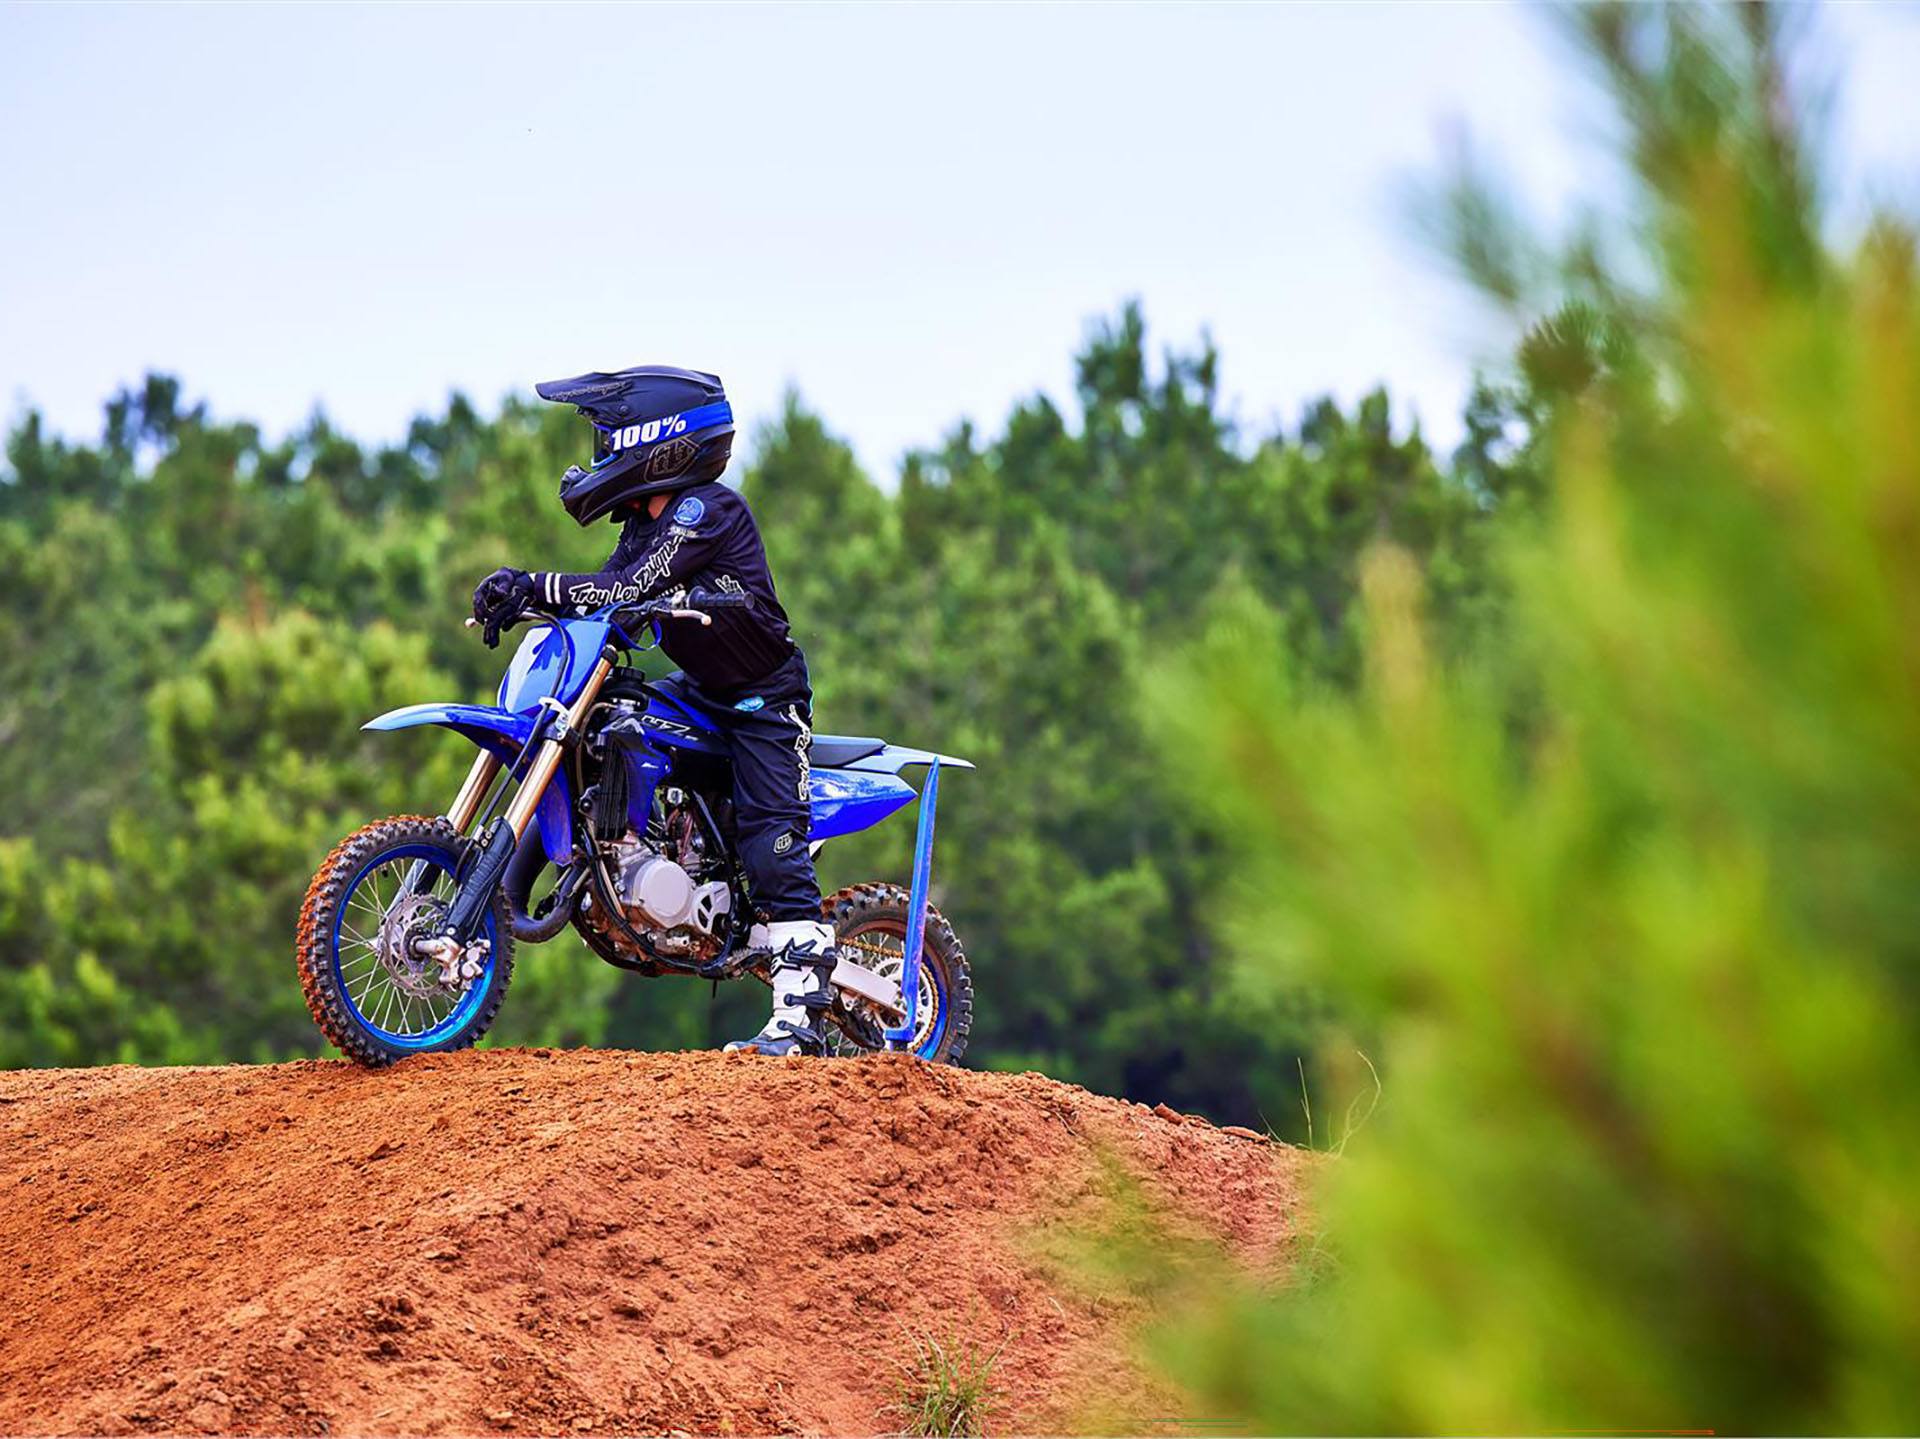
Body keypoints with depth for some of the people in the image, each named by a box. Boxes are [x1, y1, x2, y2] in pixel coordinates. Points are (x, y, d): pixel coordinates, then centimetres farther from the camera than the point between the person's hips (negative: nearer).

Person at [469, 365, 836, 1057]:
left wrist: (536, 584, -35)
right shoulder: (648, 518, 8)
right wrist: (523, 596, -15)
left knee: (772, 845, -16)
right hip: (703, 688, 10)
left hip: (764, 696, -10)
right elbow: (607, 593, 1)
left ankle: (801, 1014, -21)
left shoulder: (706, 509, -21)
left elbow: (630, 589, -31)